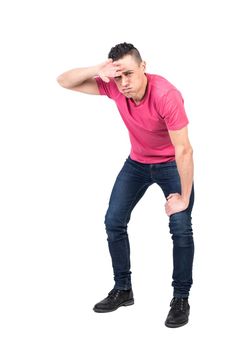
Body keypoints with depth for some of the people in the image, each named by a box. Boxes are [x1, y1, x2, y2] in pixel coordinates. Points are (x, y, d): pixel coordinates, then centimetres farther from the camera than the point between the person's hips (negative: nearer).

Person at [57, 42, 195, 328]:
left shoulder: (165, 95, -34)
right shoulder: (113, 86, -18)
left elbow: (184, 150, -30)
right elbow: (64, 81, -16)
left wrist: (184, 197, -26)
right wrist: (97, 70, -36)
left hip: (172, 164, -5)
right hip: (137, 162, 5)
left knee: (180, 227, -14)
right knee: (114, 221, 2)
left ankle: (181, 299, 1)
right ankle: (123, 290, 17)